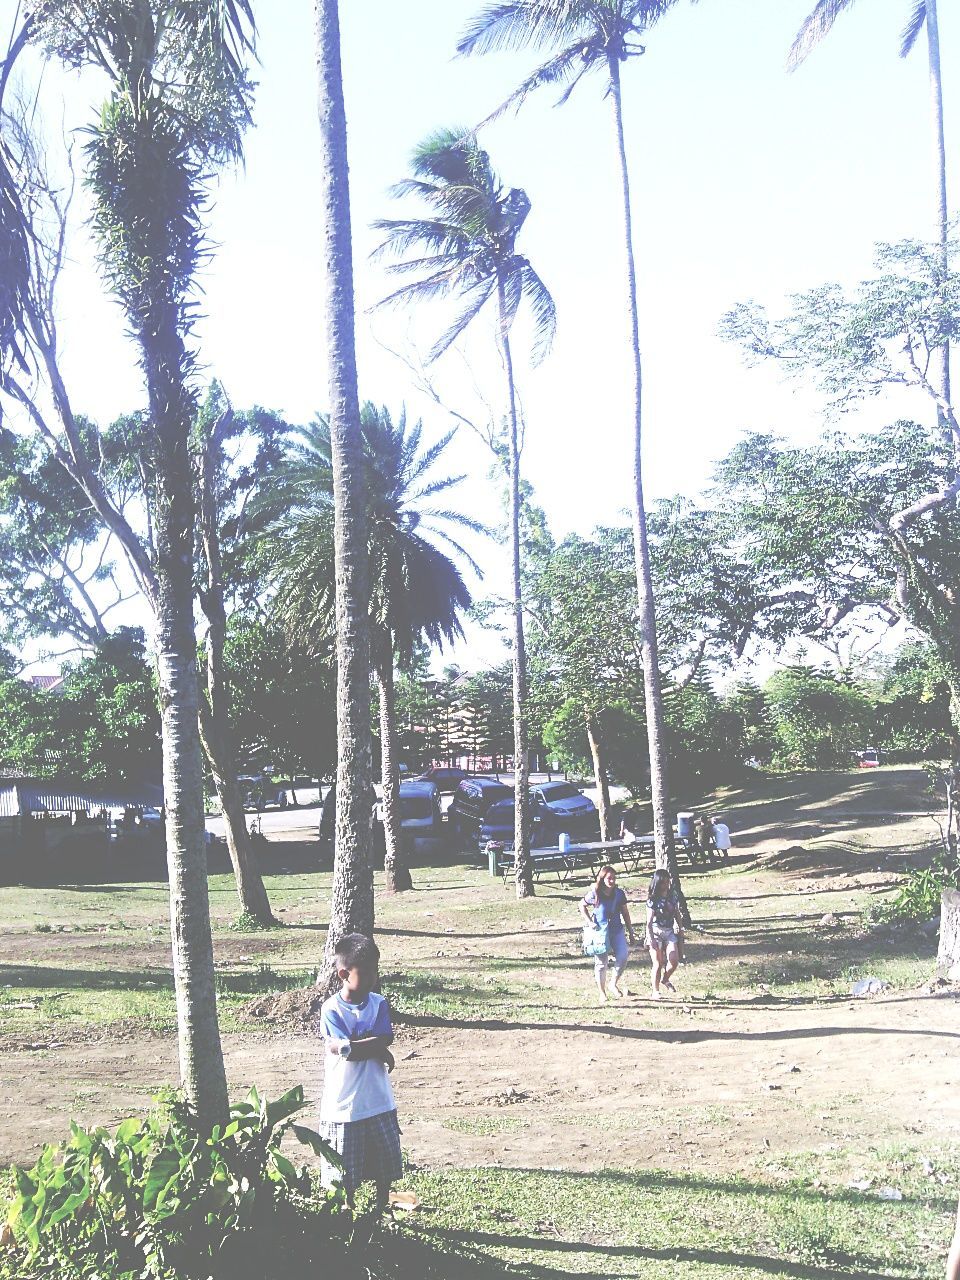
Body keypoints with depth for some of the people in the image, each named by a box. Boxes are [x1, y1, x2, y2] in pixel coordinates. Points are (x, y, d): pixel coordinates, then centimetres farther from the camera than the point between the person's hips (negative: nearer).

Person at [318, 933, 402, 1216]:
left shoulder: (379, 1004, 1)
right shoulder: (331, 1009, -12)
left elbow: (384, 1041, -12)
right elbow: (355, 1050, -21)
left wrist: (352, 1045, -18)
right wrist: (378, 1050, -14)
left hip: (379, 1103, 4)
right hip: (343, 1105, -4)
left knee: (386, 1166, 14)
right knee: (346, 1174, 8)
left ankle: (381, 1214, 32)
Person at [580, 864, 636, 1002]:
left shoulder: (619, 893, 0)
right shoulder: (594, 894, -8)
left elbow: (625, 913, 7)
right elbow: (582, 906, 6)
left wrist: (631, 934, 9)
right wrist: (589, 922, -6)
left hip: (617, 929, 3)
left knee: (623, 956, -14)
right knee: (601, 962, 1)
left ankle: (614, 984, 8)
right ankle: (602, 993, 13)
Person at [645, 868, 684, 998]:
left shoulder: (673, 896, 3)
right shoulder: (653, 900, -12)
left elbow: (677, 915, 14)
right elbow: (649, 921, -13)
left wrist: (681, 930, 15)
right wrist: (651, 939, -17)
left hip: (670, 932, 4)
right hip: (656, 932, -4)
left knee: (674, 961, -8)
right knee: (658, 964, -1)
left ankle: (665, 980, 21)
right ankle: (656, 991, 12)